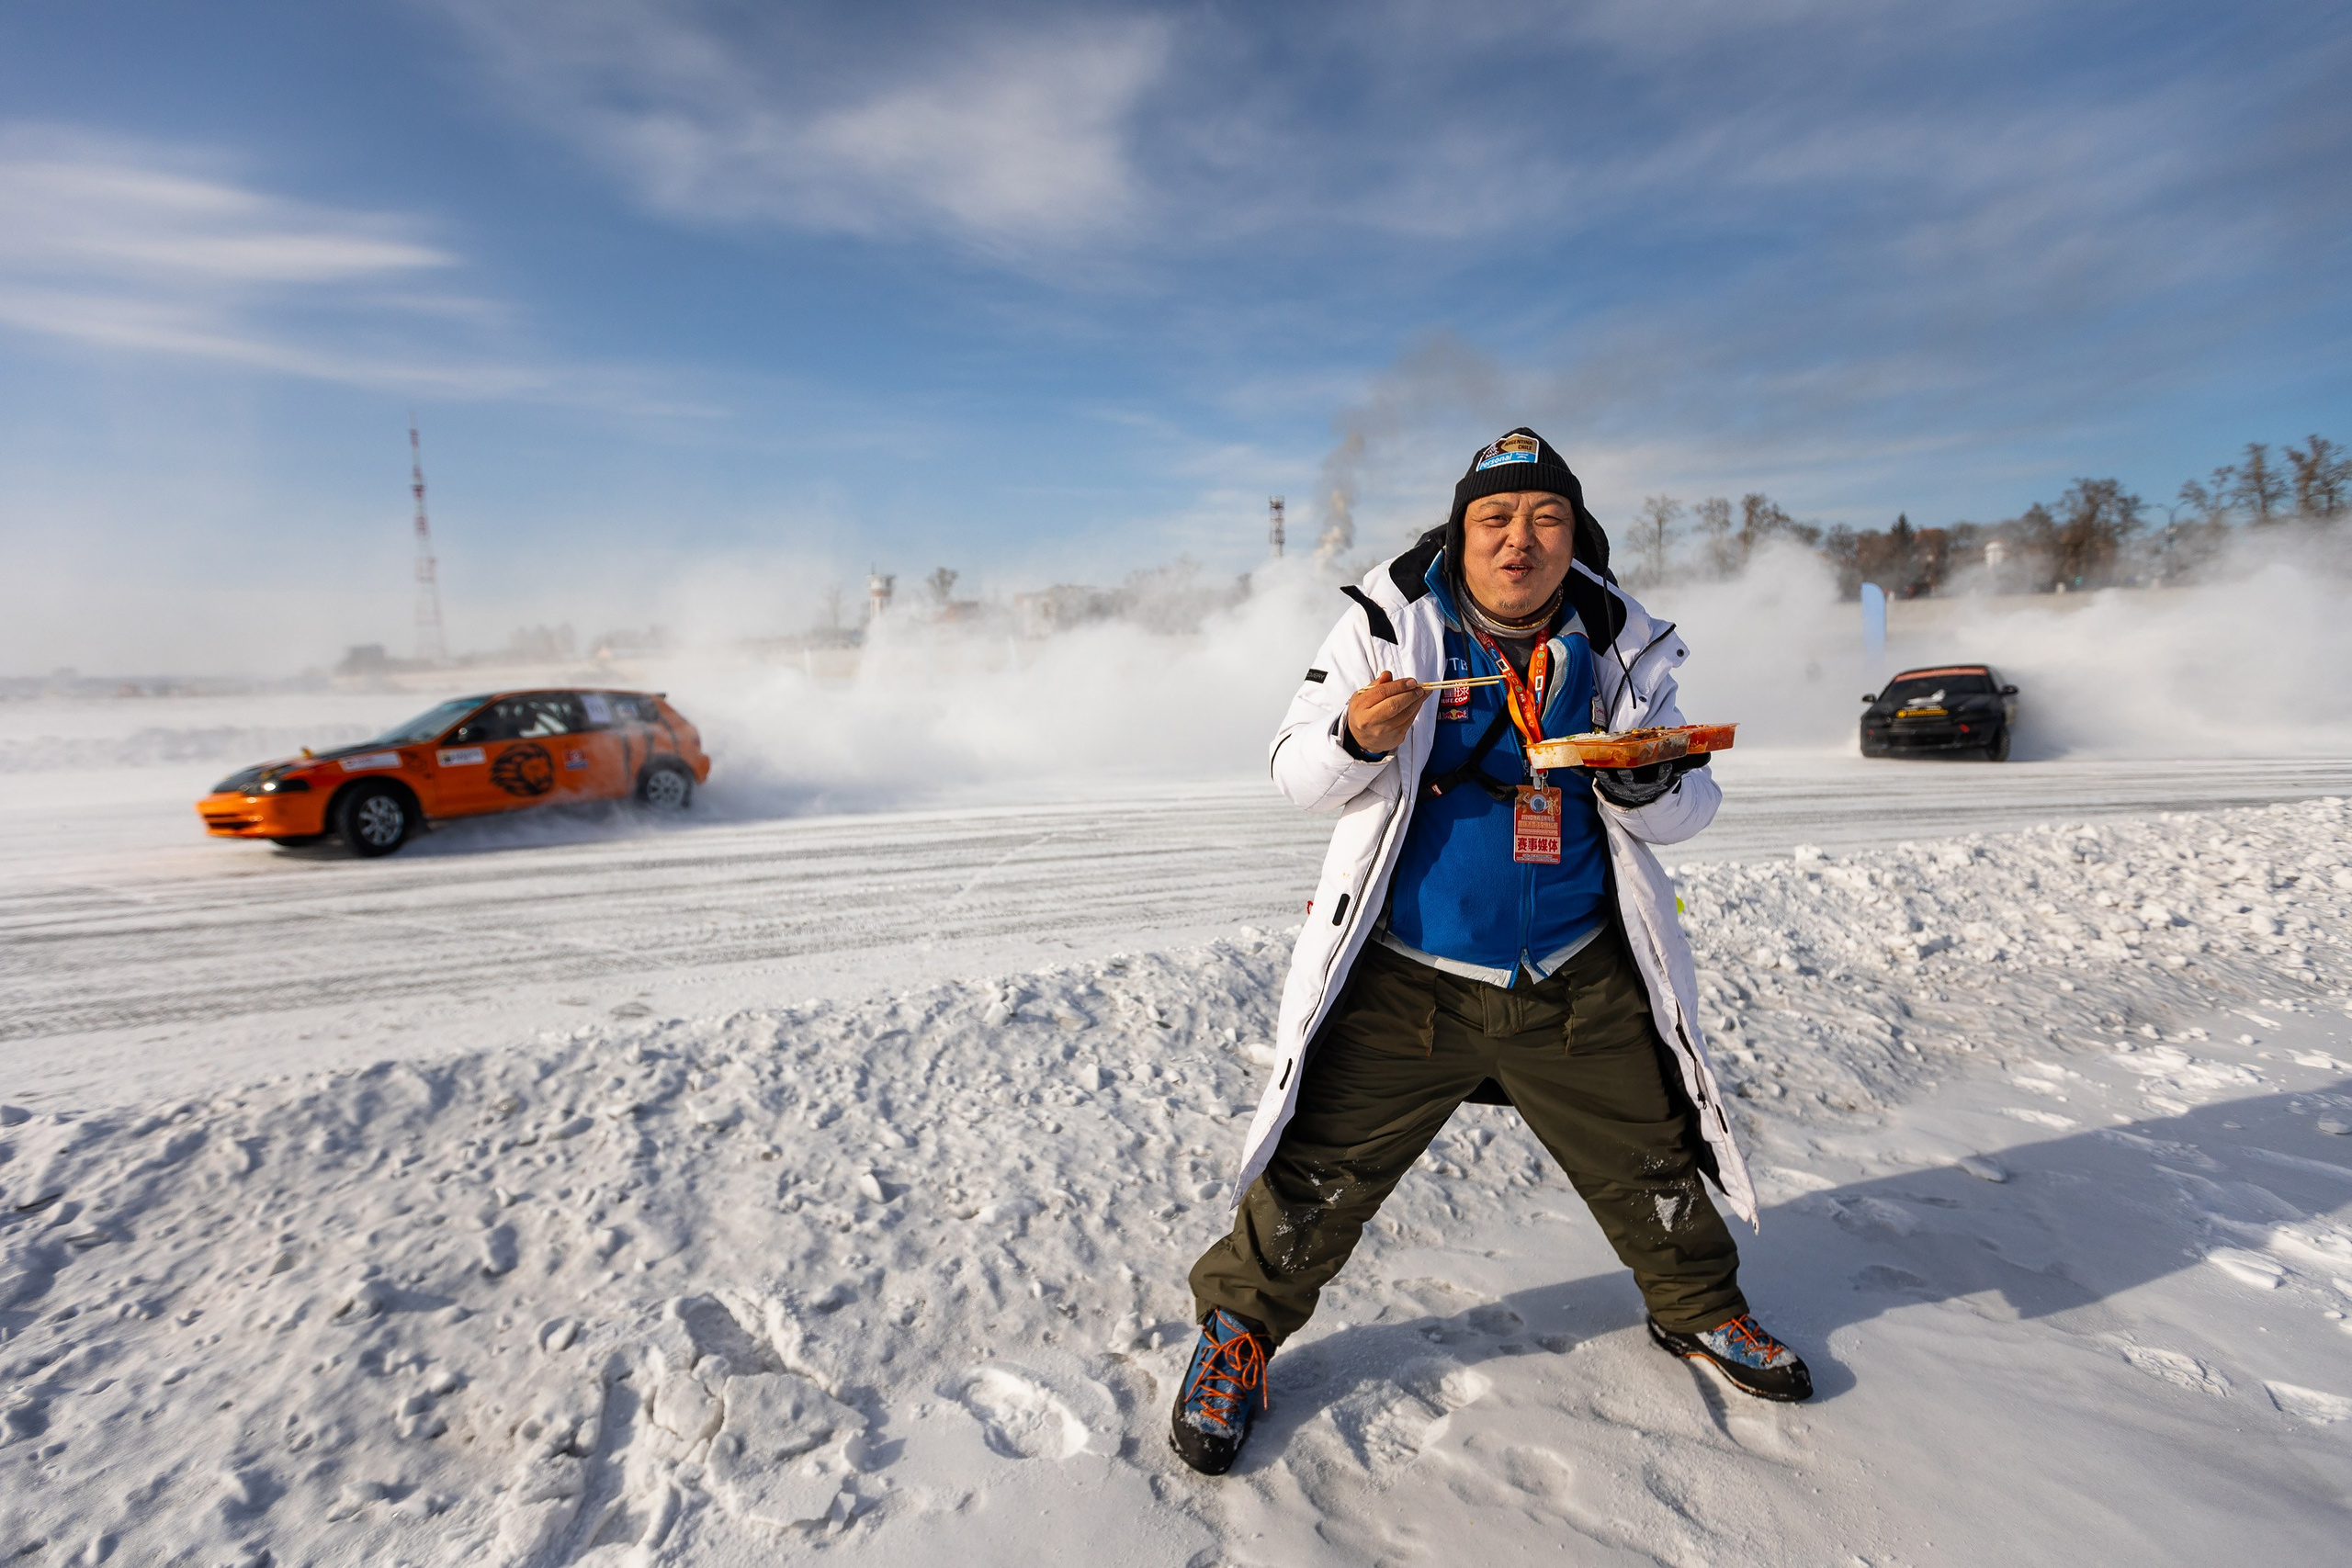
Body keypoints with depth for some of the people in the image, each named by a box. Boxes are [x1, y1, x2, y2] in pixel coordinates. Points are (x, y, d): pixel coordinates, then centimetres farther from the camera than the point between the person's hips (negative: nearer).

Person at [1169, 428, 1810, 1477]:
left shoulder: (1621, 646, 1)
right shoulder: (1387, 624, -7)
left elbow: (1688, 809, 4)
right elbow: (1294, 772, -4)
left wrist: (1650, 781, -20)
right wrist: (1355, 738, -27)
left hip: (1579, 984, 3)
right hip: (1405, 979, -3)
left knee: (1654, 1164, 18)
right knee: (1317, 1177, -1)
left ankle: (1695, 1309, 50)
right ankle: (1238, 1328, 27)